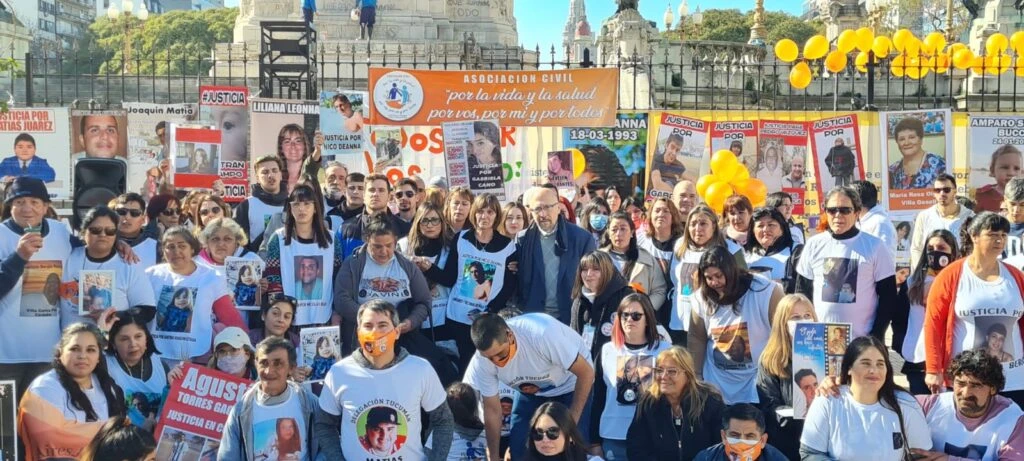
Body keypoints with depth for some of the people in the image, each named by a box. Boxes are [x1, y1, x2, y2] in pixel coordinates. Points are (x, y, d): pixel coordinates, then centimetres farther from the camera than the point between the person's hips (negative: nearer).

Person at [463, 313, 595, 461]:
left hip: (570, 385, -3)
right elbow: (492, 410, -10)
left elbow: (586, 373, -27)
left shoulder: (542, 334, -40)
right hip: (531, 391, 4)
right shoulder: (481, 362, -25)